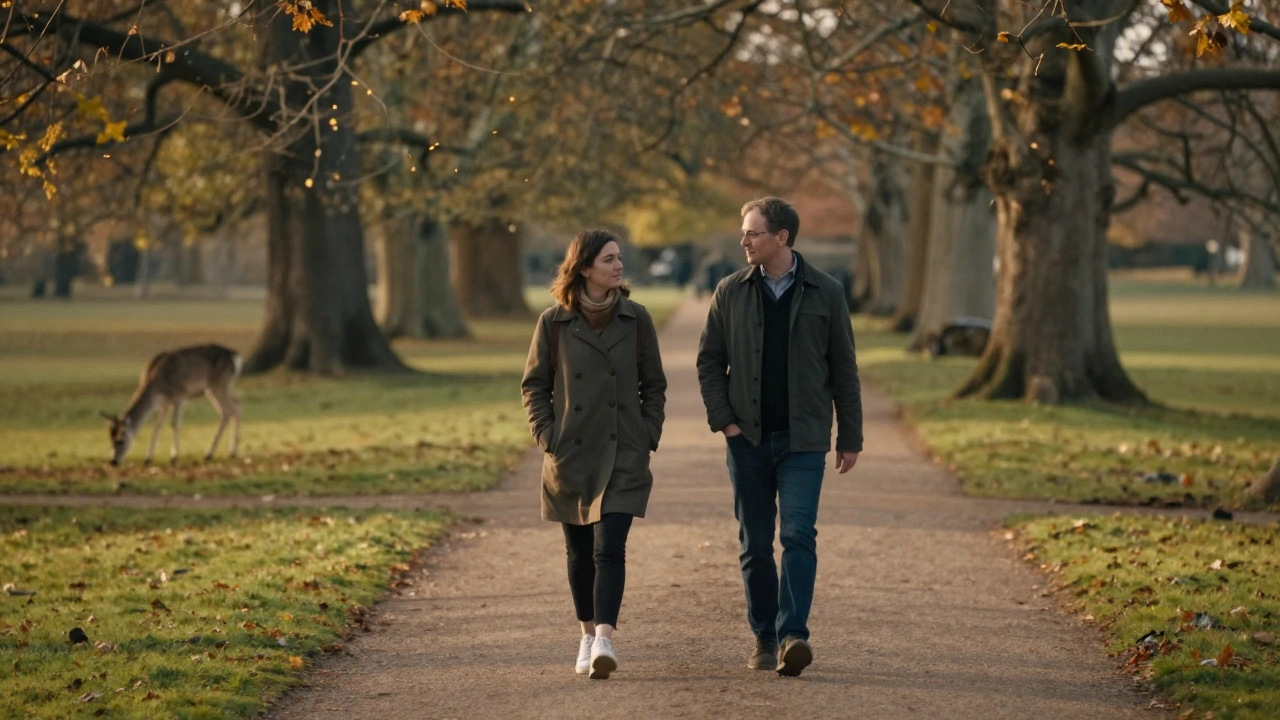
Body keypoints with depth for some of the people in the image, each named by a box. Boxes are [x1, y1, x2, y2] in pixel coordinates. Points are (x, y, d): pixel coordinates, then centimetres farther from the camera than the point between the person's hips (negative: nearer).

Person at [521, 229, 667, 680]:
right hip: (570, 457, 1)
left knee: (609, 548, -13)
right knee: (579, 552, 11)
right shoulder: (554, 322, -1)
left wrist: (648, 436, -1)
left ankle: (605, 639, -21)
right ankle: (588, 634, 26)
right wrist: (547, 436, -4)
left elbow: (654, 385, 9)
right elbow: (534, 385, 6)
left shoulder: (636, 320, 1)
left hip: (623, 456, -1)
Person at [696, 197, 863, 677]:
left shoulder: (824, 294, 1)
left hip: (803, 440, -2)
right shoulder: (731, 292, 5)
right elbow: (709, 361, 9)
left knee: (798, 535, -14)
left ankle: (792, 636, -19)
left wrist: (850, 437, 3)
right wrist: (722, 418, -4)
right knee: (755, 543, 7)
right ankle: (764, 638, 16)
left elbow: (843, 369, 5)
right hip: (748, 439, 2)